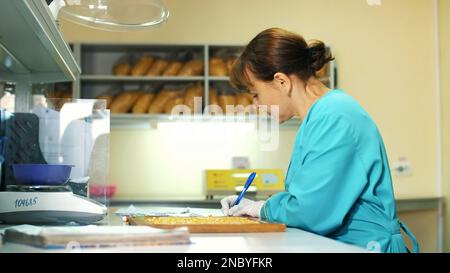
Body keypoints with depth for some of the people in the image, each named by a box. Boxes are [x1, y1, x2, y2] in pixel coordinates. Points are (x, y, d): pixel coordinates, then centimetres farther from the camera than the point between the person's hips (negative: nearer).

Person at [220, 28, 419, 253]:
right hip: (331, 242, 8)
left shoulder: (335, 119, -16)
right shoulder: (318, 117, 14)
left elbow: (312, 213, -20)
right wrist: (257, 205, 10)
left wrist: (264, 209, -3)